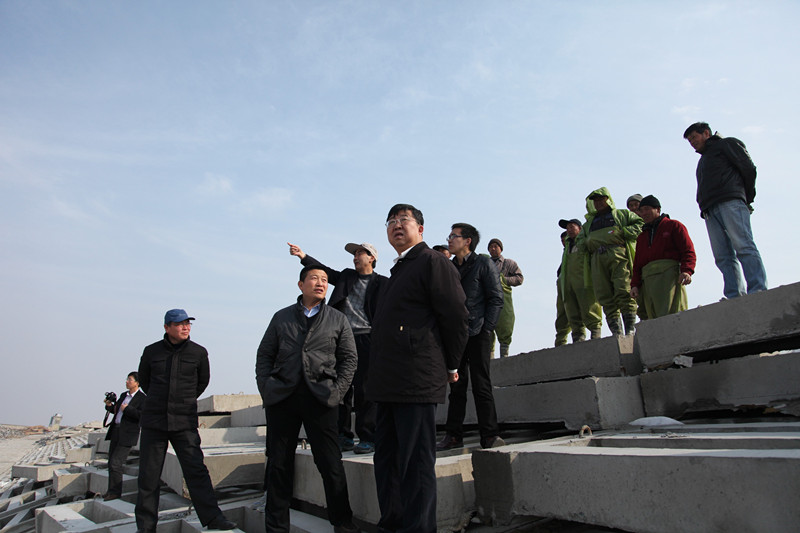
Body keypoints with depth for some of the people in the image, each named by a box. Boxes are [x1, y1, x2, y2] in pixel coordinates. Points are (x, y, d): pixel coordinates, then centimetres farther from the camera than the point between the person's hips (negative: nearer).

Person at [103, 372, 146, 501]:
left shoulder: (142, 398, -11)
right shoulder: (123, 395, 14)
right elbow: (116, 410, 24)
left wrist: (127, 409, -19)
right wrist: (109, 405, 4)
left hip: (128, 435, -8)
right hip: (116, 431, 8)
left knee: (115, 463, -9)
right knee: (111, 463, 12)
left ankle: (115, 492, 4)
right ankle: (112, 490, 25)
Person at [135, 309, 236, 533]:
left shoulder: (198, 352, 2)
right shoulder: (151, 351, 4)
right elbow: (143, 380, 20)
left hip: (184, 422, -1)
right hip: (153, 421, 1)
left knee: (196, 470, -5)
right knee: (148, 475, 6)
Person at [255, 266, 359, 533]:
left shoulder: (338, 319, 11)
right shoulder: (281, 318, 13)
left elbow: (349, 358, 8)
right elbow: (264, 355, 13)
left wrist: (336, 391, -4)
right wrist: (265, 388, 0)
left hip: (321, 398, -1)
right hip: (281, 397, 2)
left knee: (330, 463, -1)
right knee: (279, 463, 7)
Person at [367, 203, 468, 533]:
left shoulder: (432, 262, -5)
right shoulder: (398, 271, 23)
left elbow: (457, 316, -9)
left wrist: (450, 366, -3)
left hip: (416, 381, -9)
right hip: (389, 383, 10)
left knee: (415, 463, -3)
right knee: (386, 459, 16)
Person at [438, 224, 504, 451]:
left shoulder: (483, 263, 1)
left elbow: (496, 298, -3)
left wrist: (486, 329, -10)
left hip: (476, 334, -5)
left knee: (481, 386, -2)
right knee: (456, 387, 8)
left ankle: (490, 435, 6)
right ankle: (453, 435, 14)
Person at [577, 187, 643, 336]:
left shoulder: (622, 214, 23)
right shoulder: (589, 222, 34)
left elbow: (640, 224, 10)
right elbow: (580, 241, 29)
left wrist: (622, 232, -4)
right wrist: (587, 243, 6)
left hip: (618, 255, -3)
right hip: (597, 259, 3)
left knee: (623, 292, -17)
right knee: (604, 297, -8)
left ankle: (630, 328, -17)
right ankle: (616, 332, -9)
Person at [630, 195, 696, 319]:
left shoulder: (673, 226, 16)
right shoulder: (642, 237, 32)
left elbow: (688, 251, 4)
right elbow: (637, 264, 26)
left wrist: (686, 270, -14)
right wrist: (634, 284, 10)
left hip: (669, 274, -5)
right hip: (647, 280, 5)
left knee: (671, 316, -19)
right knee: (654, 320, -6)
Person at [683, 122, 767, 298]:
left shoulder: (726, 144, 16)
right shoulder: (703, 160, 37)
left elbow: (748, 167, 3)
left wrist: (747, 197, 2)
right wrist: (704, 206, 9)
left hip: (731, 202, -7)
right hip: (710, 210, 7)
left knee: (743, 247, -18)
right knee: (723, 256, -8)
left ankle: (758, 292, -25)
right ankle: (736, 299, -15)